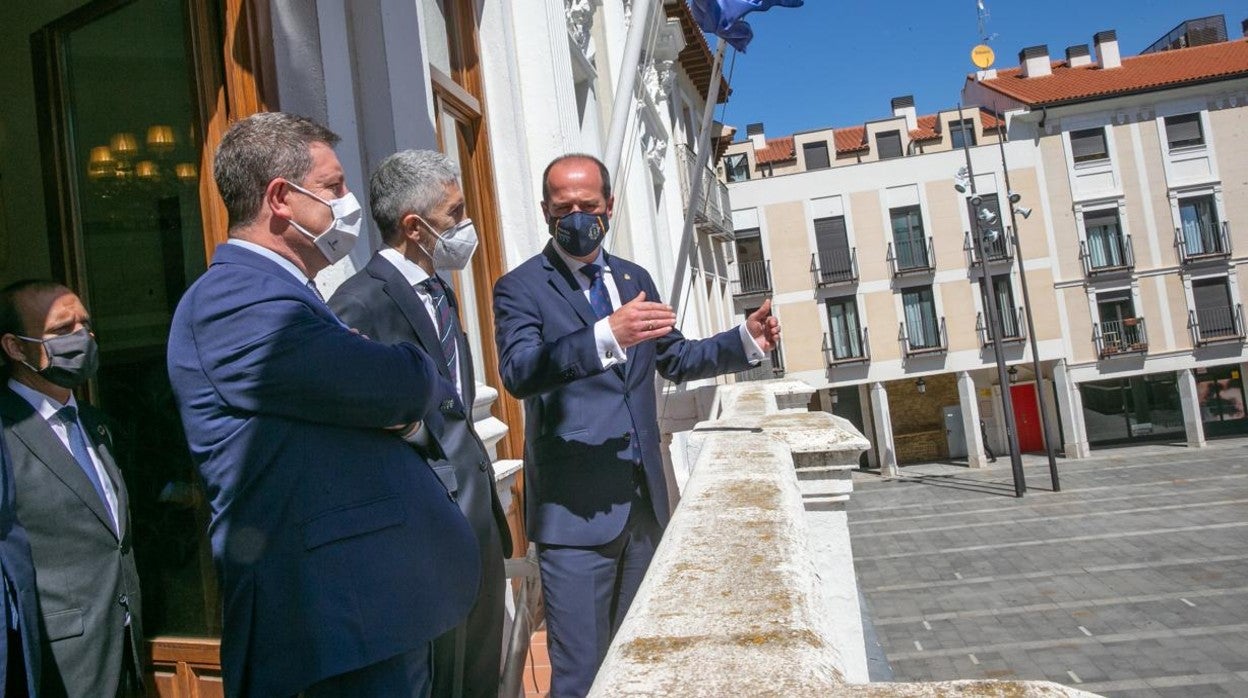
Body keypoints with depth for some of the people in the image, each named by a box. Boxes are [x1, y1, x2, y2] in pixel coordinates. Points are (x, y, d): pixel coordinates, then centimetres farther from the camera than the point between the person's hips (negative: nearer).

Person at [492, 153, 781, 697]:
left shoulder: (635, 278, 13)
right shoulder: (520, 288, -6)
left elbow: (674, 358, 20)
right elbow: (519, 372, -23)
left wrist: (746, 341, 6)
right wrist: (605, 336, -37)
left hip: (645, 500, 6)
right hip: (575, 509, -6)